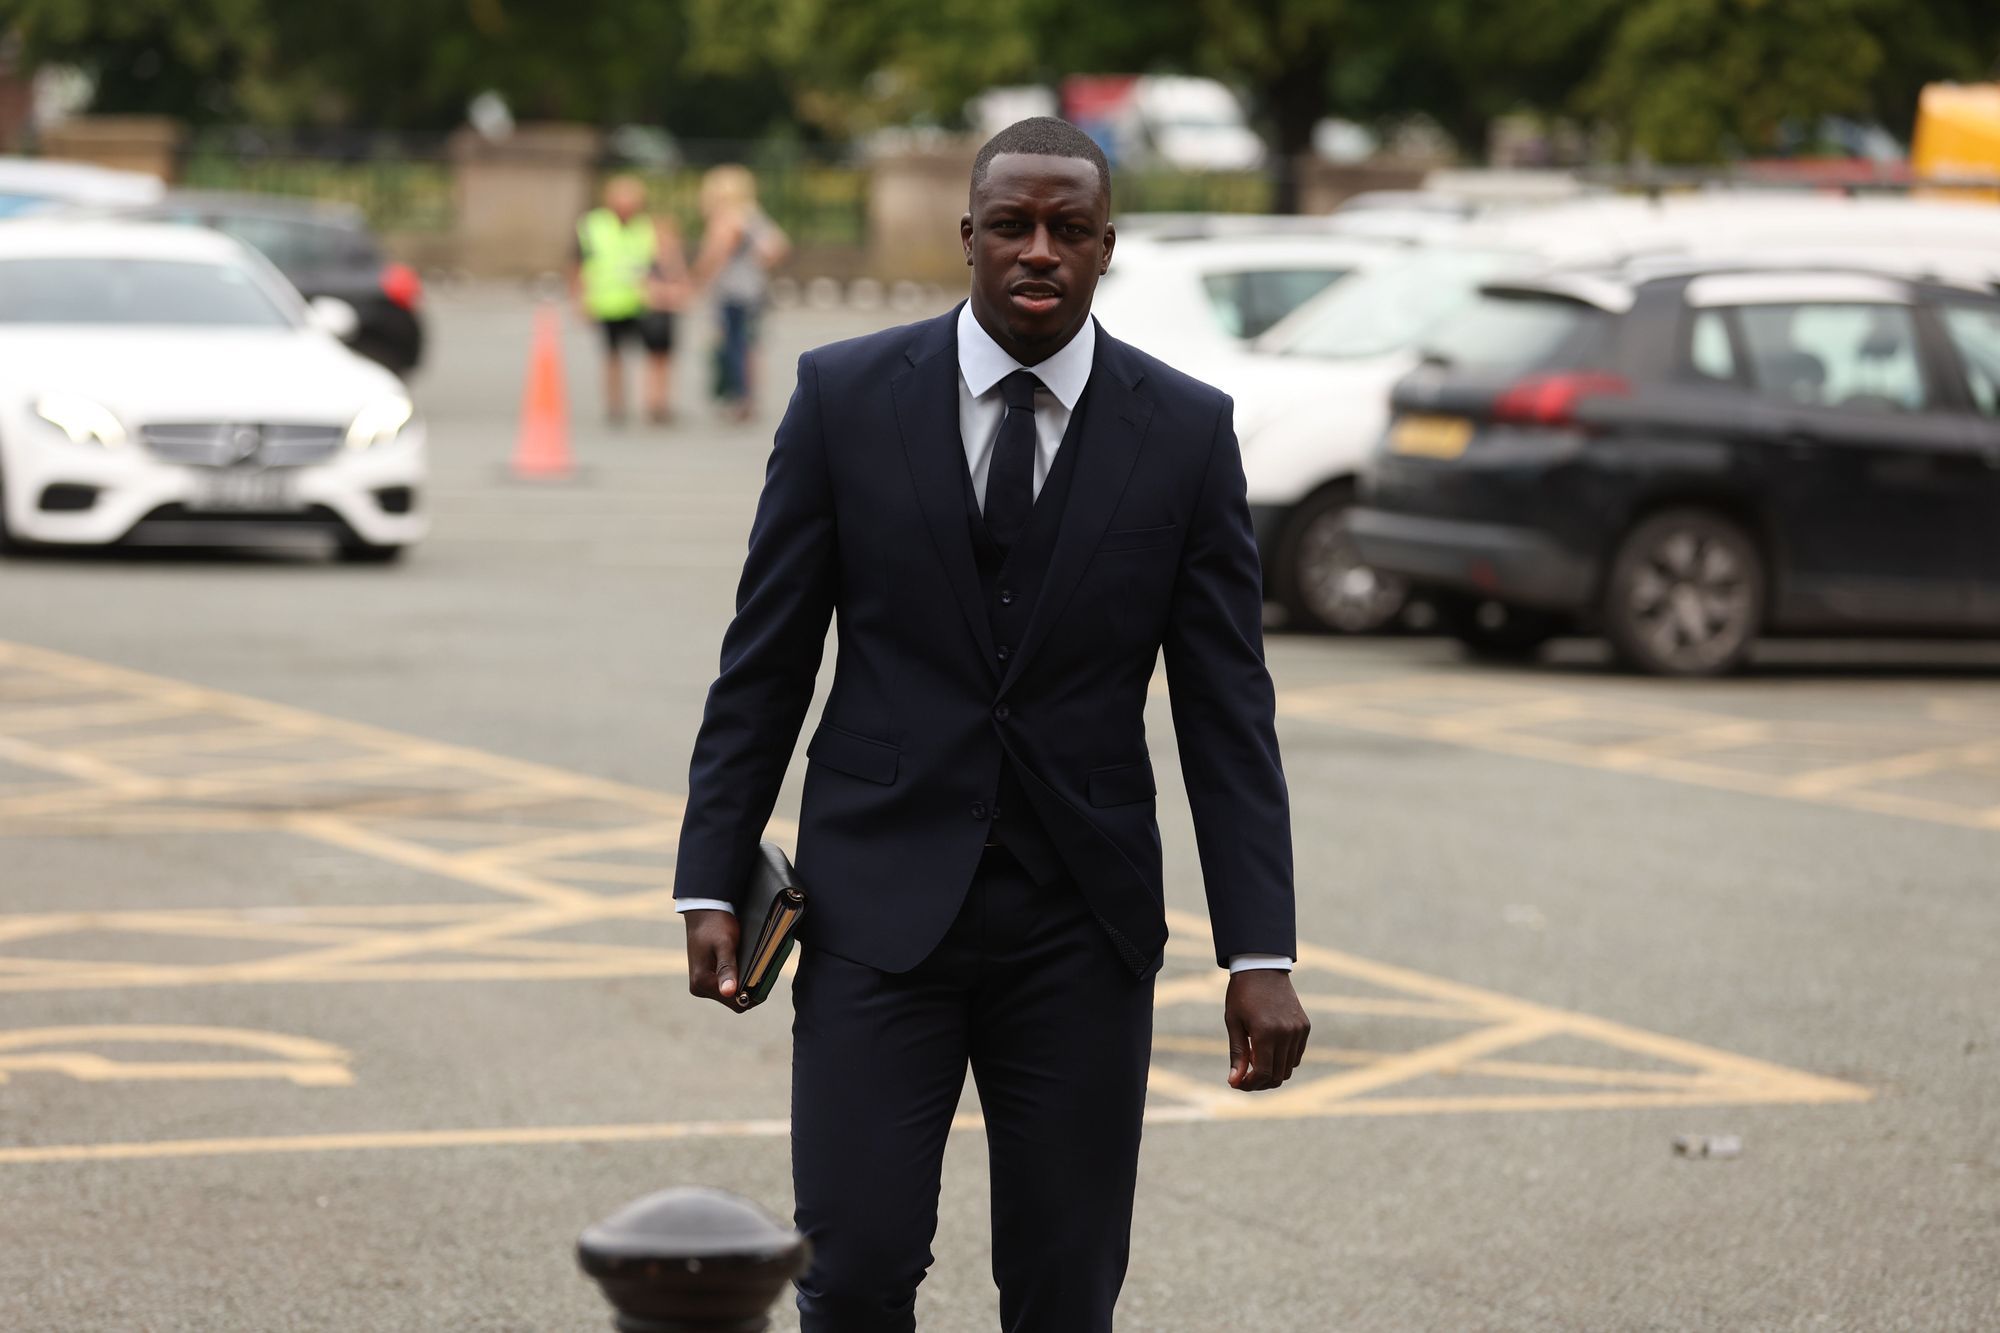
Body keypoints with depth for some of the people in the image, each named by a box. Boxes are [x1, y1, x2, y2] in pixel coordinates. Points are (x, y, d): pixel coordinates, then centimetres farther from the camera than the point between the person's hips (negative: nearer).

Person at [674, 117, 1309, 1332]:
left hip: (1083, 917, 1)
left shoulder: (1188, 431, -1)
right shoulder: (847, 397, -2)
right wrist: (713, 881, -1)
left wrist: (1261, 955, -6)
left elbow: (1228, 709, -1)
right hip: (879, 901, -1)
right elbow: (765, 663, 4)